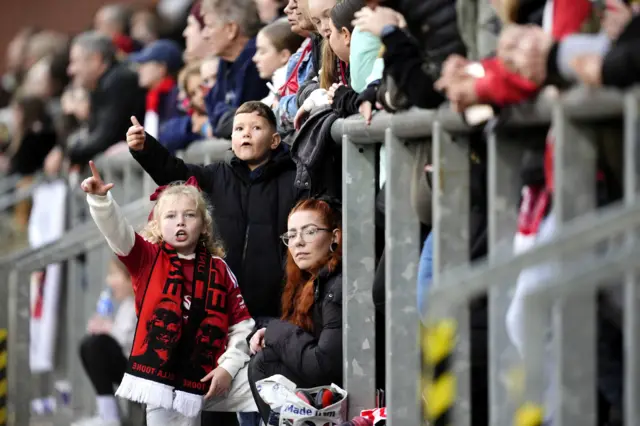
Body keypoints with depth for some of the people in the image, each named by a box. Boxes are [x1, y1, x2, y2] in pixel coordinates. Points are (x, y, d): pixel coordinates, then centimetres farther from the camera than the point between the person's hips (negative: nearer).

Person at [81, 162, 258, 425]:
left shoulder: (219, 269, 8)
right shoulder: (148, 258, 5)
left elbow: (241, 324, 9)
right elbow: (117, 231, -13)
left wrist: (228, 366, -4)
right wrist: (99, 199, -32)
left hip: (203, 378, 1)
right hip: (160, 377, -1)